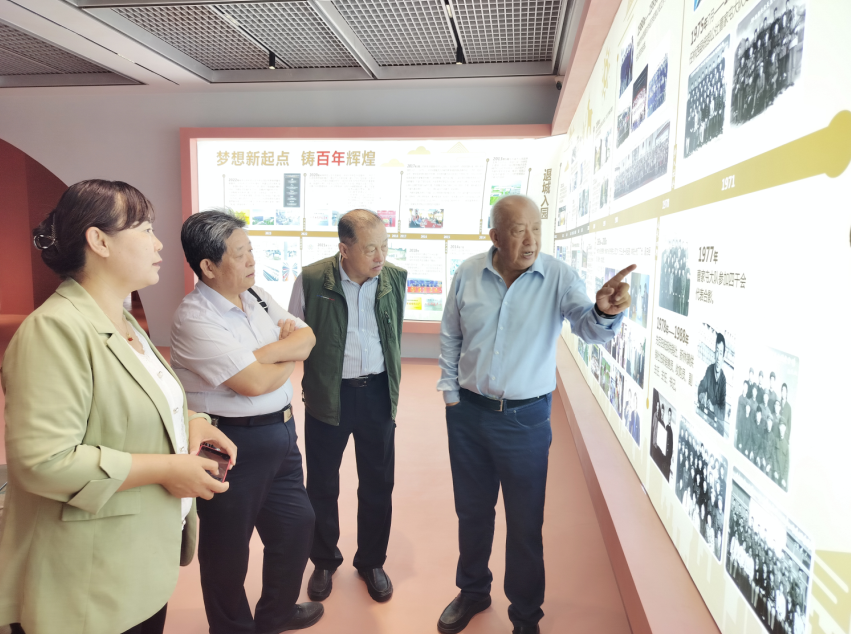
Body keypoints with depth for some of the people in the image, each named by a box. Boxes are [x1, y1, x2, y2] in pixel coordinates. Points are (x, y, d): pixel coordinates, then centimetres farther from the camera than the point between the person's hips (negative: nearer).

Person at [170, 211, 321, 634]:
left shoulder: (256, 295, 5)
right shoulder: (195, 318, -20)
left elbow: (307, 338, -2)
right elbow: (255, 382, -25)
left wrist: (264, 352, -19)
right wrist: (290, 355, -6)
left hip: (280, 432, 8)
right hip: (232, 445, -8)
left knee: (296, 524, 22)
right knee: (228, 549, 14)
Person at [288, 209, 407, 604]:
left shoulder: (395, 279, -5)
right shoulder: (311, 280, -13)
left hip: (378, 393, 2)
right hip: (328, 396, -1)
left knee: (377, 484, 13)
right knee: (322, 484, 14)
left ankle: (371, 562, 36)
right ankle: (324, 561, 38)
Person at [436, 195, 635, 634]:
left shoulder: (558, 277, -11)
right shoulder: (468, 274, -4)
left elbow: (589, 327, -23)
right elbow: (450, 337, 6)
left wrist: (604, 311, -45)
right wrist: (450, 392, 5)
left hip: (525, 418, -2)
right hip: (468, 413, 3)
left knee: (526, 523, 10)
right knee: (471, 510, 20)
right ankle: (472, 592, 46)